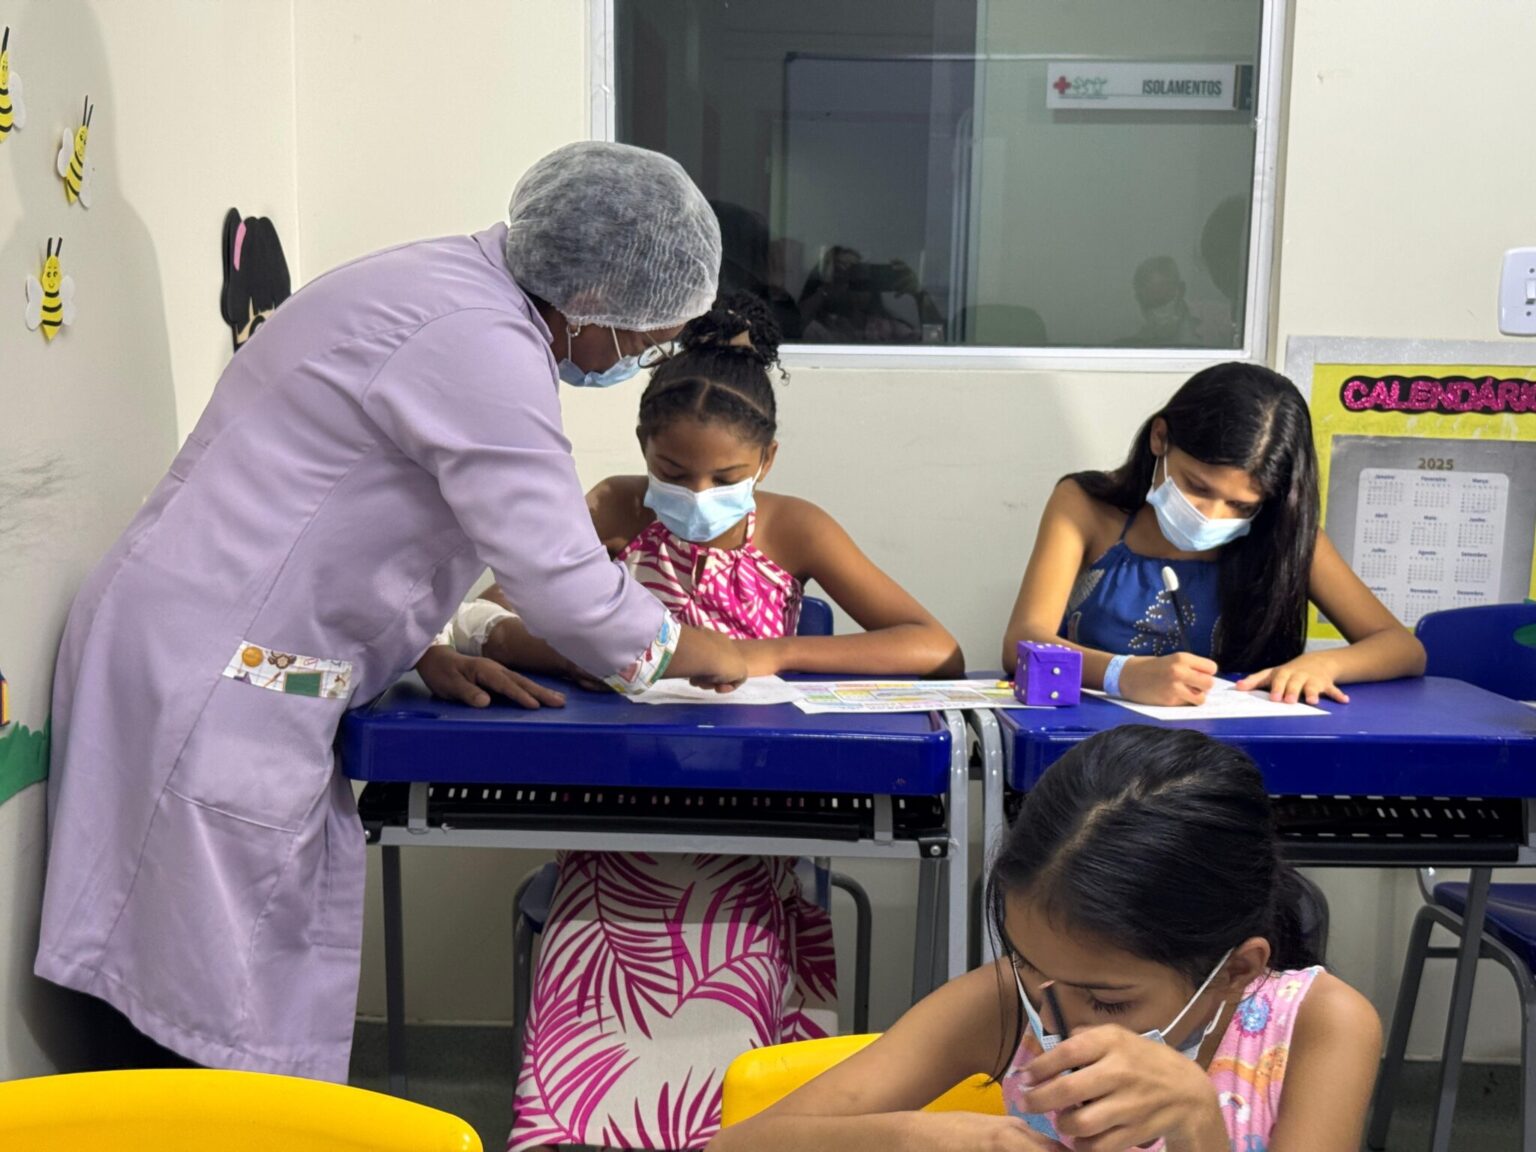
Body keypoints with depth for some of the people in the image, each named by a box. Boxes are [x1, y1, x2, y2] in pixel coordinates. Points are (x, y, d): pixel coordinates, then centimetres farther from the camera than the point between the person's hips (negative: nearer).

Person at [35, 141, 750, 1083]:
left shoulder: (449, 283, 12)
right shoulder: (482, 344, -20)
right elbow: (562, 582, -20)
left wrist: (437, 653, 12)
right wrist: (705, 654, -3)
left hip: (220, 662, 10)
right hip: (212, 679, -10)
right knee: (236, 1015, -2)